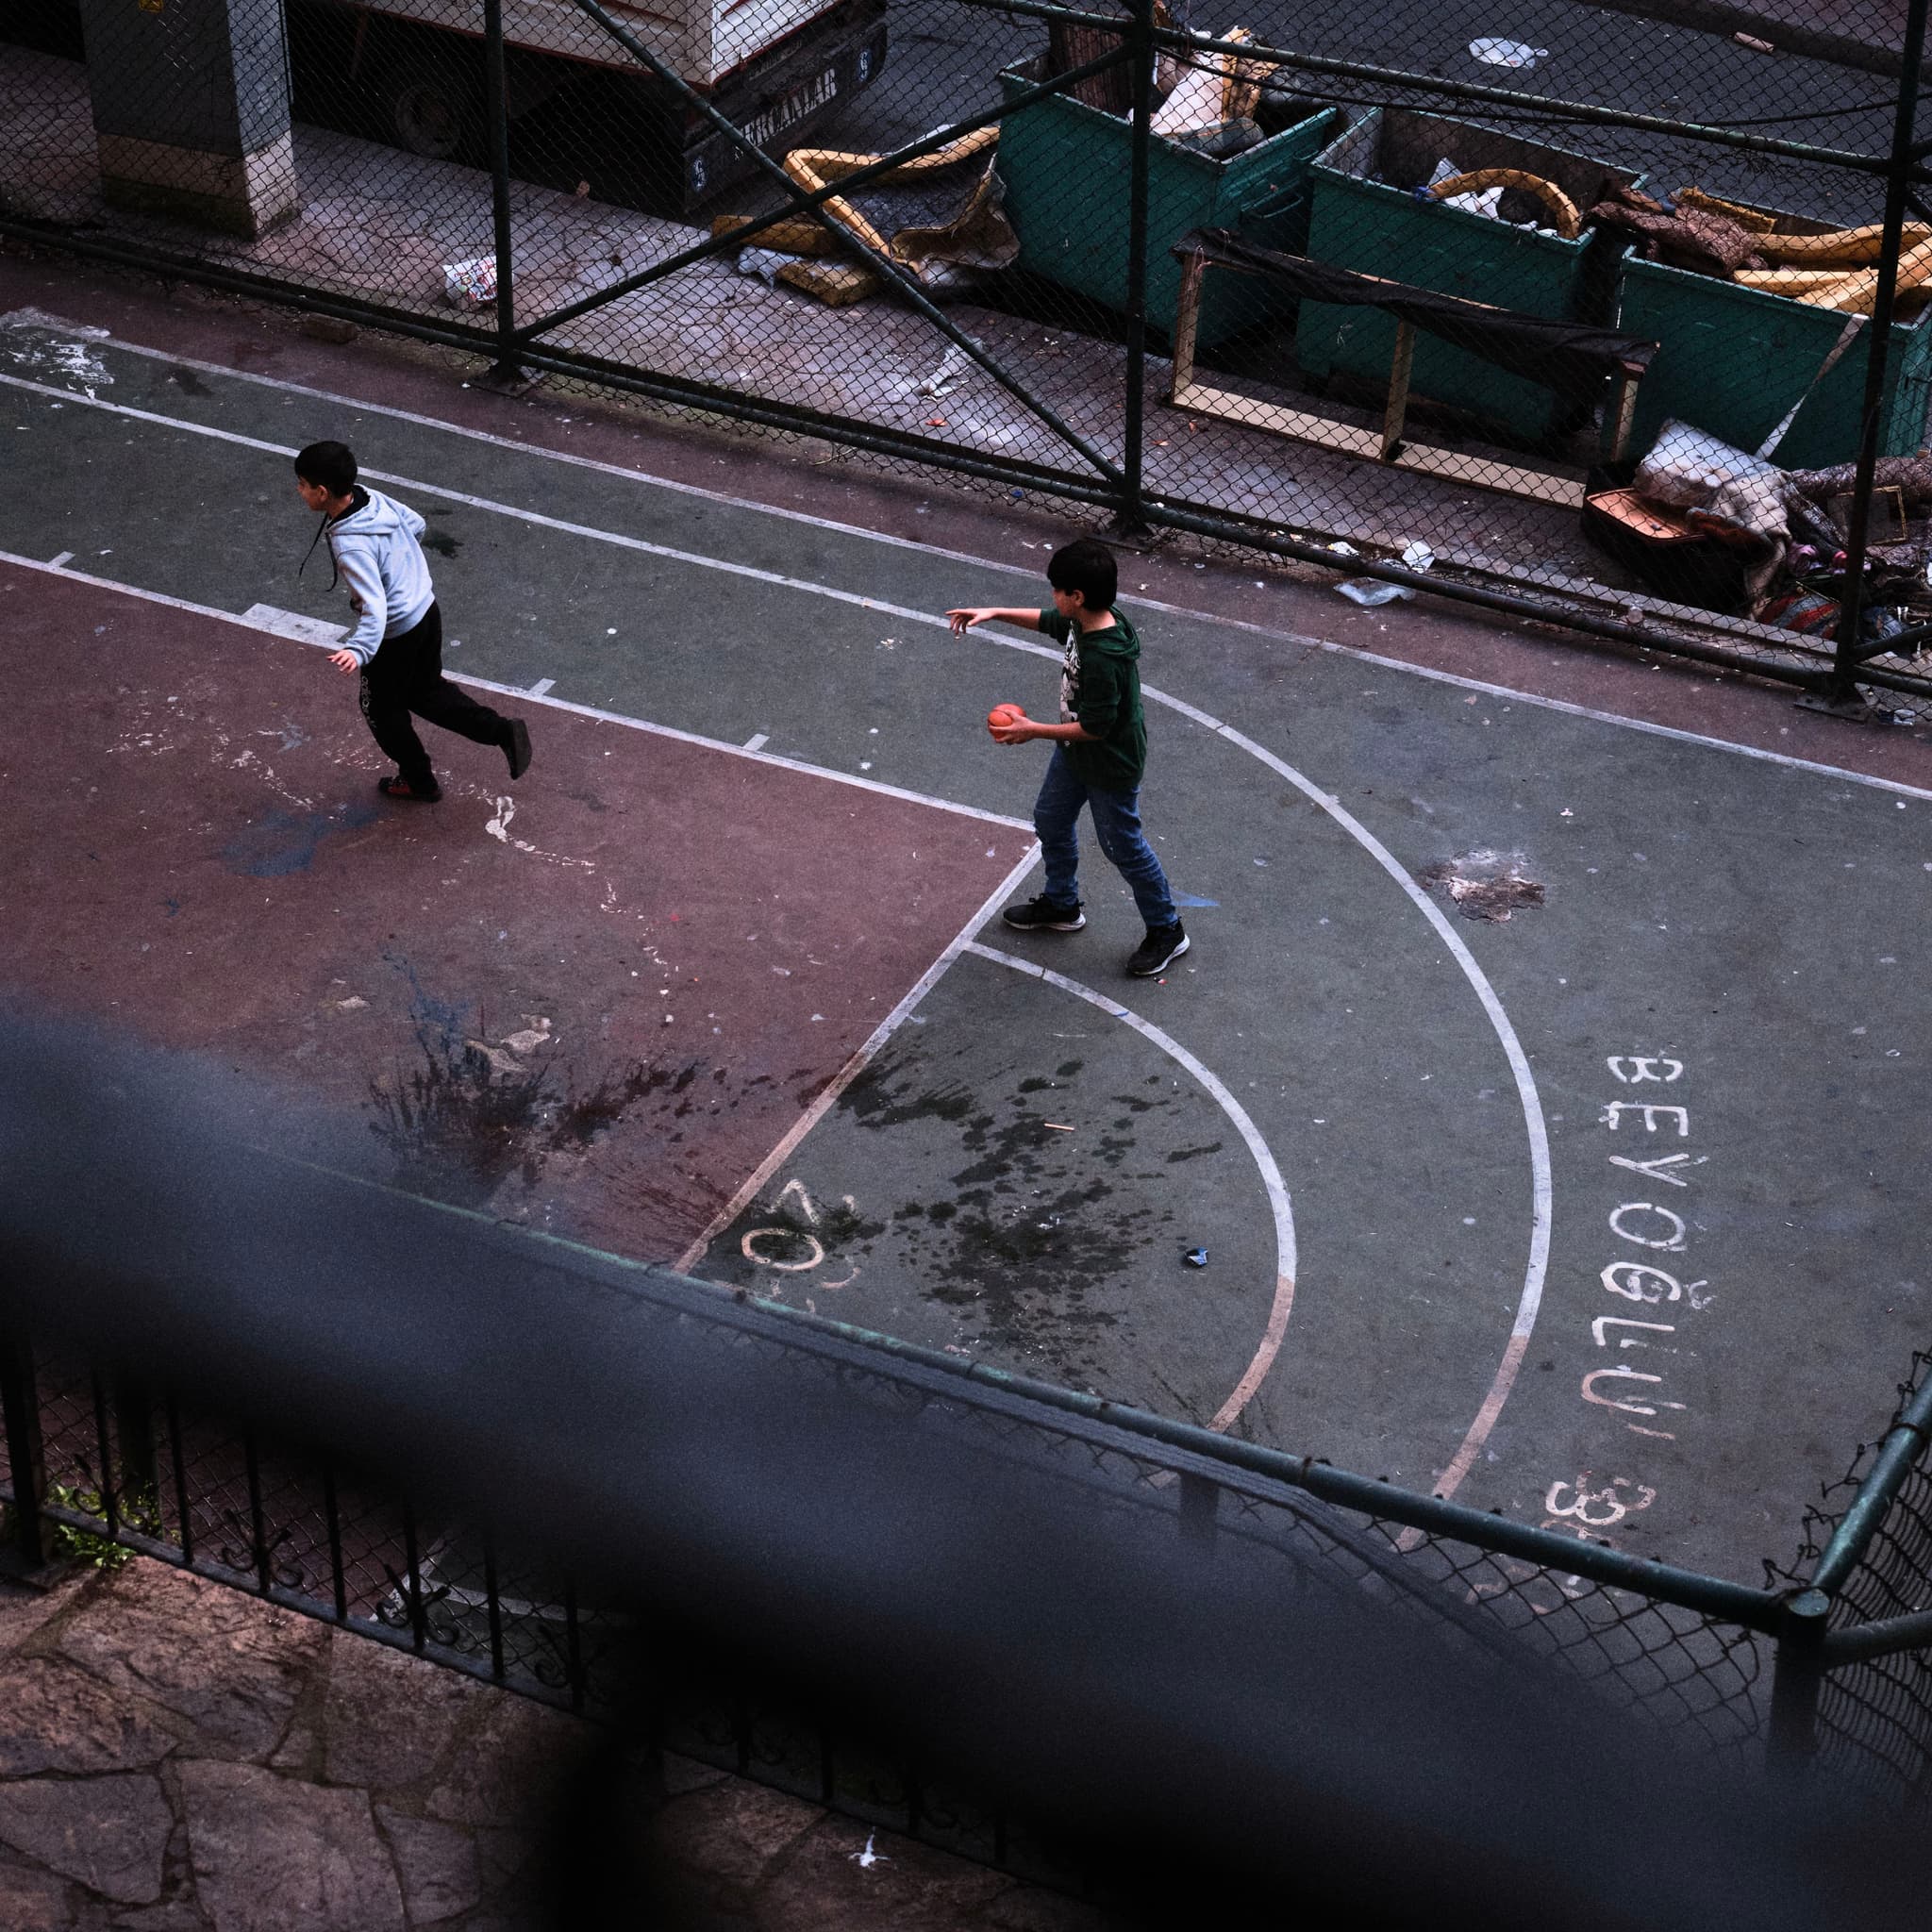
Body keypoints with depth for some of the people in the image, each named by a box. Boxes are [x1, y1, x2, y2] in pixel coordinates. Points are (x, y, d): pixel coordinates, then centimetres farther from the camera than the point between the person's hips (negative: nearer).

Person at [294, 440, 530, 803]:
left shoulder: (350, 545, -33)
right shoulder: (376, 499, -9)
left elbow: (375, 607, -40)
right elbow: (415, 524, 9)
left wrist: (359, 649, -54)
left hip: (394, 636, -8)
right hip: (426, 610, 8)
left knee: (383, 710, 18)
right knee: (426, 690, 28)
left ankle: (419, 781, 36)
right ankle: (502, 730, 20)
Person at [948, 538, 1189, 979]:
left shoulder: (1104, 658, -39)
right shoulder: (1082, 623, -11)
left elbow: (1095, 727, -33)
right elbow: (1047, 622, 12)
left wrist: (1035, 731, -26)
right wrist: (994, 614, 5)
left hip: (1111, 768, -10)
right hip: (1075, 752, 10)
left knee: (1122, 846, 9)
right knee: (1051, 821, 26)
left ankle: (1166, 931, 28)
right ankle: (1061, 905, 48)